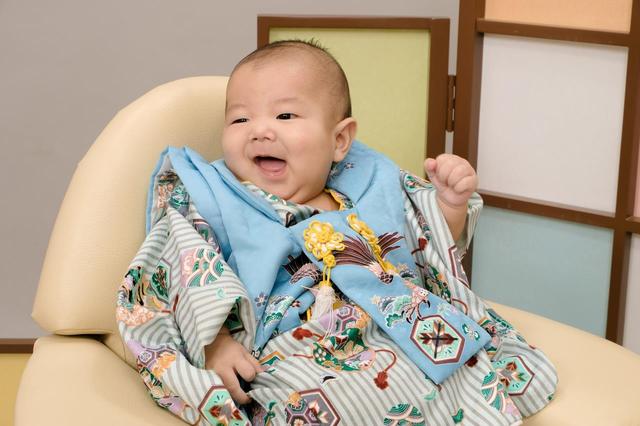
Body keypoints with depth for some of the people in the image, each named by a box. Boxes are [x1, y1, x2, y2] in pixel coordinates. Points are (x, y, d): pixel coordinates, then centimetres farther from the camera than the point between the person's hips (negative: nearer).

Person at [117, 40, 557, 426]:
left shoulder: (371, 186, 21)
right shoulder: (213, 202, 11)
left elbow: (435, 247, 29)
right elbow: (188, 282, 0)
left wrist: (451, 204, 10)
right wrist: (213, 342, -16)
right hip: (302, 363, -4)